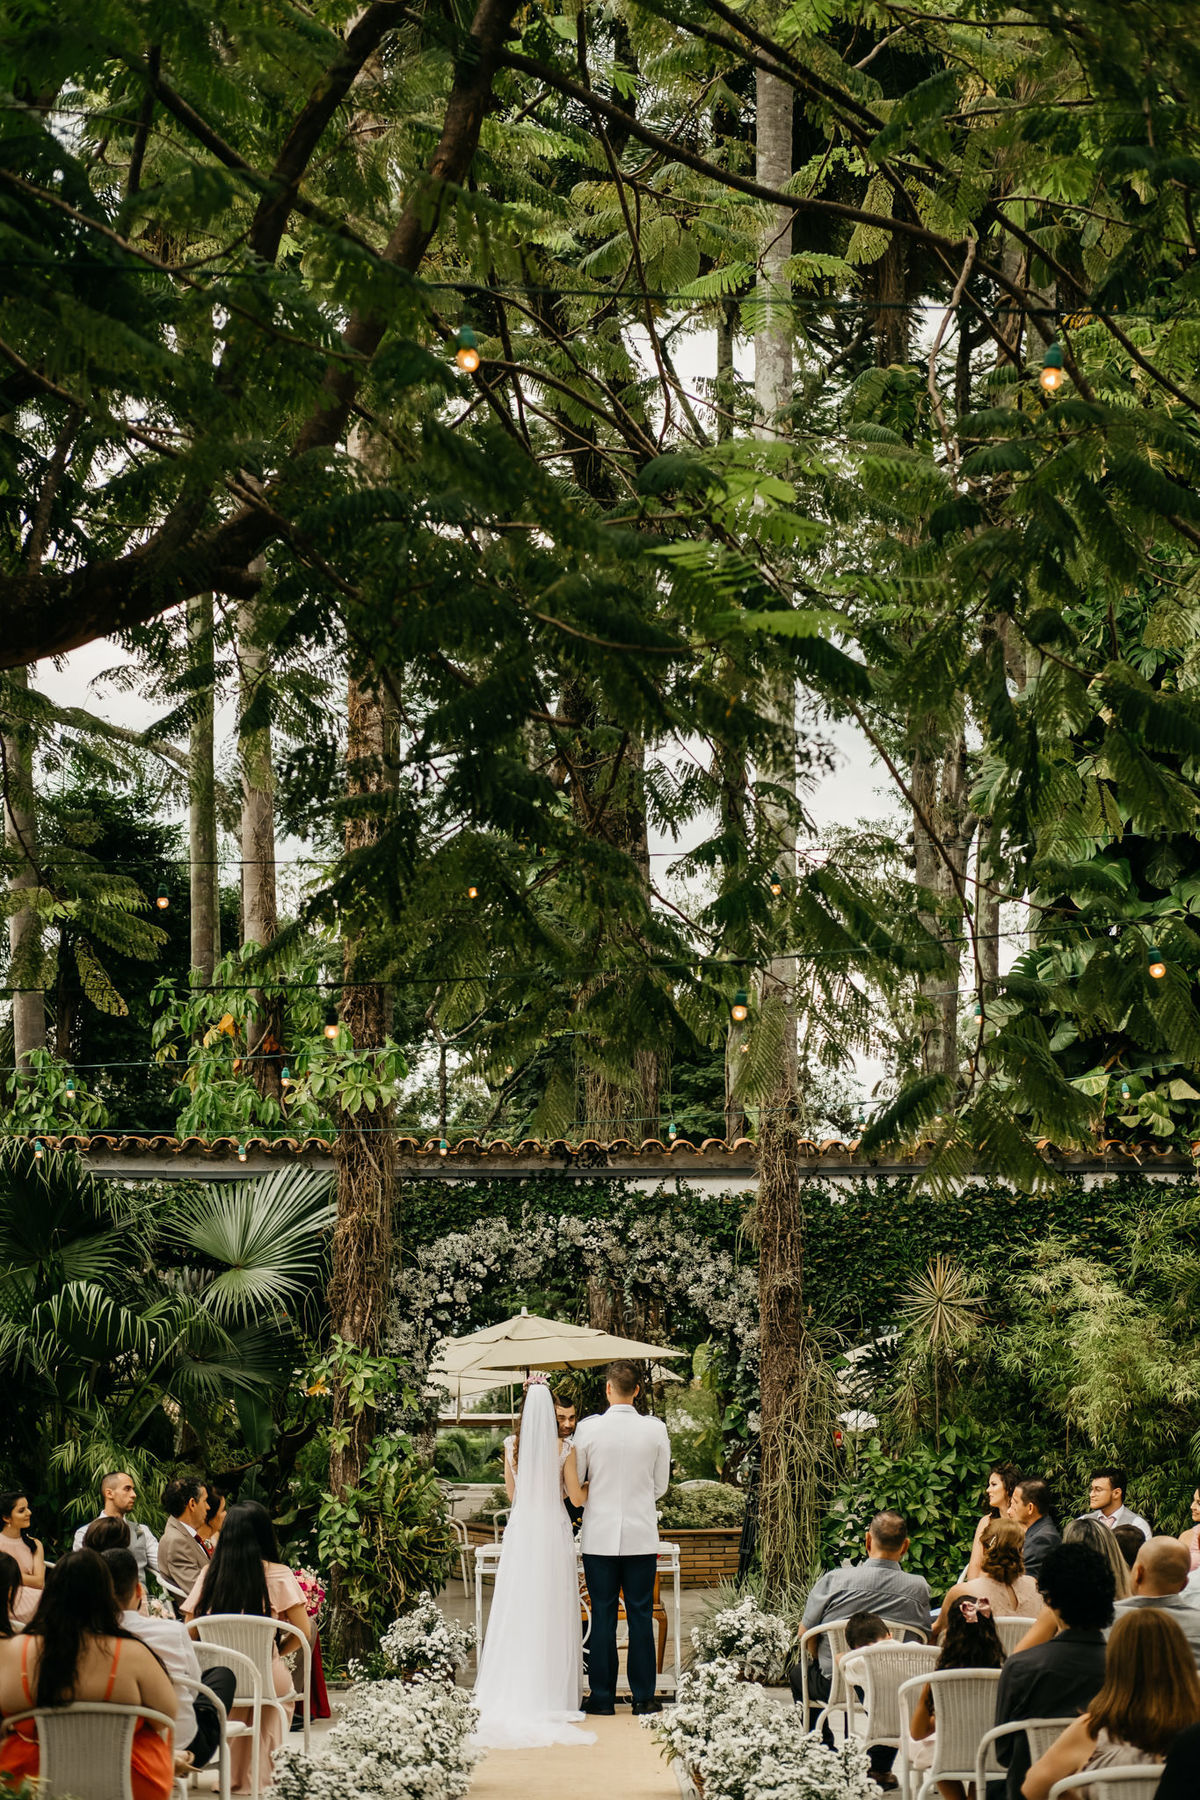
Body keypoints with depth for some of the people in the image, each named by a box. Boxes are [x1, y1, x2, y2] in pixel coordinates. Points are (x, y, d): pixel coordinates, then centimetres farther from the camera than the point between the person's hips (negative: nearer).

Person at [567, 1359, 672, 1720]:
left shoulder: (588, 1429, -6)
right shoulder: (656, 1429, -4)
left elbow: (574, 1486, 4)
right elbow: (661, 1486, 6)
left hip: (600, 1536, -1)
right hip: (641, 1537, 1)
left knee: (602, 1616, 5)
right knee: (641, 1616, 5)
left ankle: (602, 1697, 8)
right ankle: (644, 1697, 8)